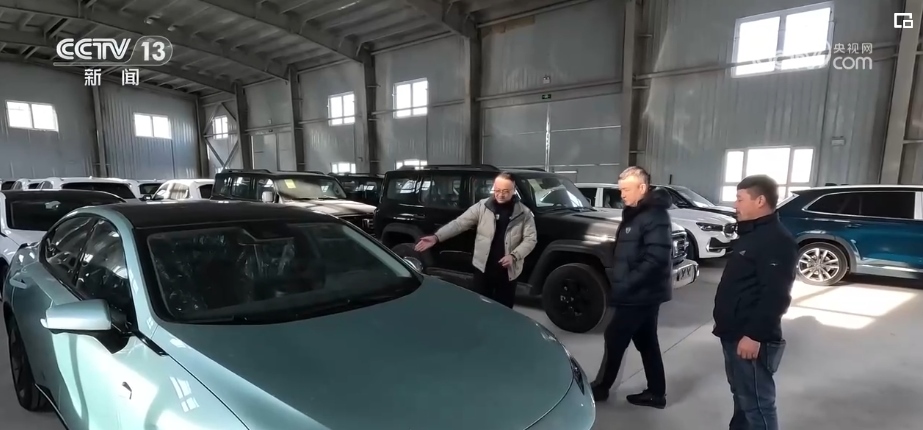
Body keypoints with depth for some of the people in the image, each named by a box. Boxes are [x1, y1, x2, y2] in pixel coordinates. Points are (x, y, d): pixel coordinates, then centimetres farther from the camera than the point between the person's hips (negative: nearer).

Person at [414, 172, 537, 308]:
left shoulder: (524, 213, -3)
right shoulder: (481, 206, -4)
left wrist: (514, 256, -18)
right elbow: (459, 223, -9)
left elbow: (530, 239, -2)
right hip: (483, 267, 0)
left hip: (508, 271, 0)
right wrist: (436, 237, -21)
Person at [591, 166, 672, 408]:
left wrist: (625, 286, -24)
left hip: (641, 293, -10)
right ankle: (656, 393, 28)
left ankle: (601, 387, 16)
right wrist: (620, 283, 11)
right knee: (646, 342, 16)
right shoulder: (634, 213, 13)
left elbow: (655, 259, -27)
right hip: (642, 292, 10)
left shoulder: (655, 216, -19)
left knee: (614, 338, 1)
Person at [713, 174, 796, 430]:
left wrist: (754, 335, -26)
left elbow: (776, 295, -25)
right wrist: (726, 326, 23)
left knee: (757, 403, 0)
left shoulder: (777, 240, -18)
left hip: (750, 339, -10)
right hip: (735, 335, 10)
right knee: (741, 396, 22)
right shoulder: (752, 234, 15)